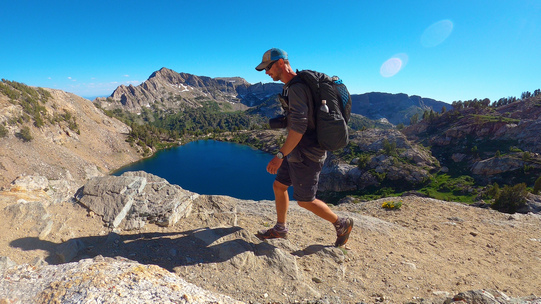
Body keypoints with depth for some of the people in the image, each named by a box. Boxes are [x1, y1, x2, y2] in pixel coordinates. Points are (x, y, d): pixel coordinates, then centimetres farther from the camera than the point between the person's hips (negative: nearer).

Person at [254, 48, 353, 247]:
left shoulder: (296, 88, -20)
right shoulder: (291, 87, 13)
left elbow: (298, 127, -29)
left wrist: (280, 155, -29)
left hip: (306, 156, -10)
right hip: (298, 152, 10)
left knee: (305, 201, 4)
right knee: (279, 186, 16)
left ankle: (342, 224, 25)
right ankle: (280, 229, 33)